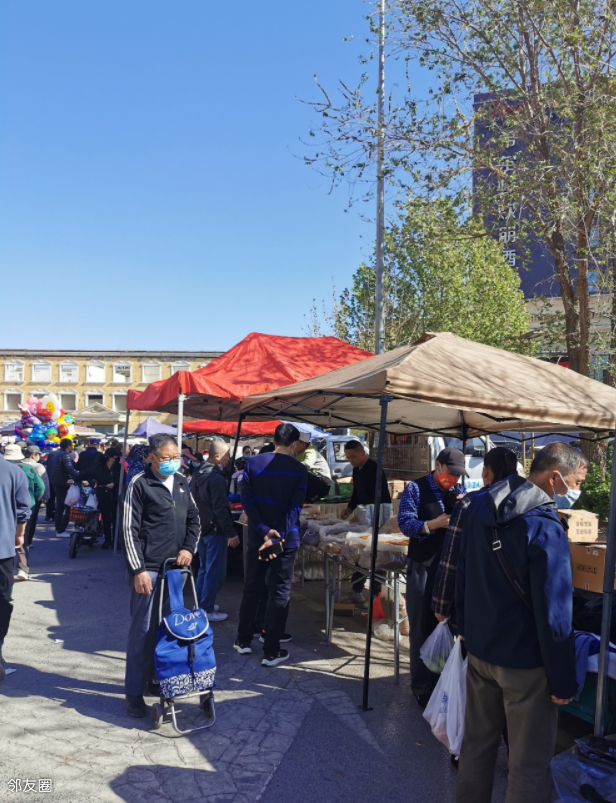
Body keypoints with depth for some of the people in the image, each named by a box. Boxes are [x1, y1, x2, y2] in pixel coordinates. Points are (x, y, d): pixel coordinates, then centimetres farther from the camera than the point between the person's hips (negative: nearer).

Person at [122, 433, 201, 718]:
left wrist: (188, 548, 1)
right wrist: (138, 570, -14)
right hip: (148, 569, -6)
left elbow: (194, 520, 17)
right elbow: (130, 529, -10)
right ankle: (134, 692, 11)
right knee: (143, 630, -1)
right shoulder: (140, 484, -8)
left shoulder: (182, 483, 10)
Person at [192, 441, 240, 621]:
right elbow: (221, 509, -22)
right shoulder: (216, 477, -20)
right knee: (215, 571, -2)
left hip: (202, 527, 10)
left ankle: (200, 604, 27)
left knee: (204, 568, 19)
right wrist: (231, 533, -17)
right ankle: (207, 610, 2)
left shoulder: (198, 474, 9)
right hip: (215, 529, -10)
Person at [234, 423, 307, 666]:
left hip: (256, 537, 3)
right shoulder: (299, 470, -7)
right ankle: (271, 651, 9)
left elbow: (247, 500, -7)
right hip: (286, 539, -3)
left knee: (251, 589, 17)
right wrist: (278, 537, -19)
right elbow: (295, 508, -15)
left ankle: (244, 641, 27)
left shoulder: (253, 463, 0)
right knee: (279, 594, 5)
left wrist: (264, 530, -13)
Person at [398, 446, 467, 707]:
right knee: (422, 629, 5)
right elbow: (404, 523, -15)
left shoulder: (461, 492, 7)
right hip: (423, 567, -4)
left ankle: (442, 682, 29)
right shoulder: (416, 489, -7)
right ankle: (421, 687, 17)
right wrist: (432, 524, -30)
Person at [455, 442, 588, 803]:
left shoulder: (481, 506, 0)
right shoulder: (545, 528, -24)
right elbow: (555, 615, -21)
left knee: (477, 743, 21)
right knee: (530, 764, 9)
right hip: (525, 663, -7)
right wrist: (564, 681, -11)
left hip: (479, 649, 7)